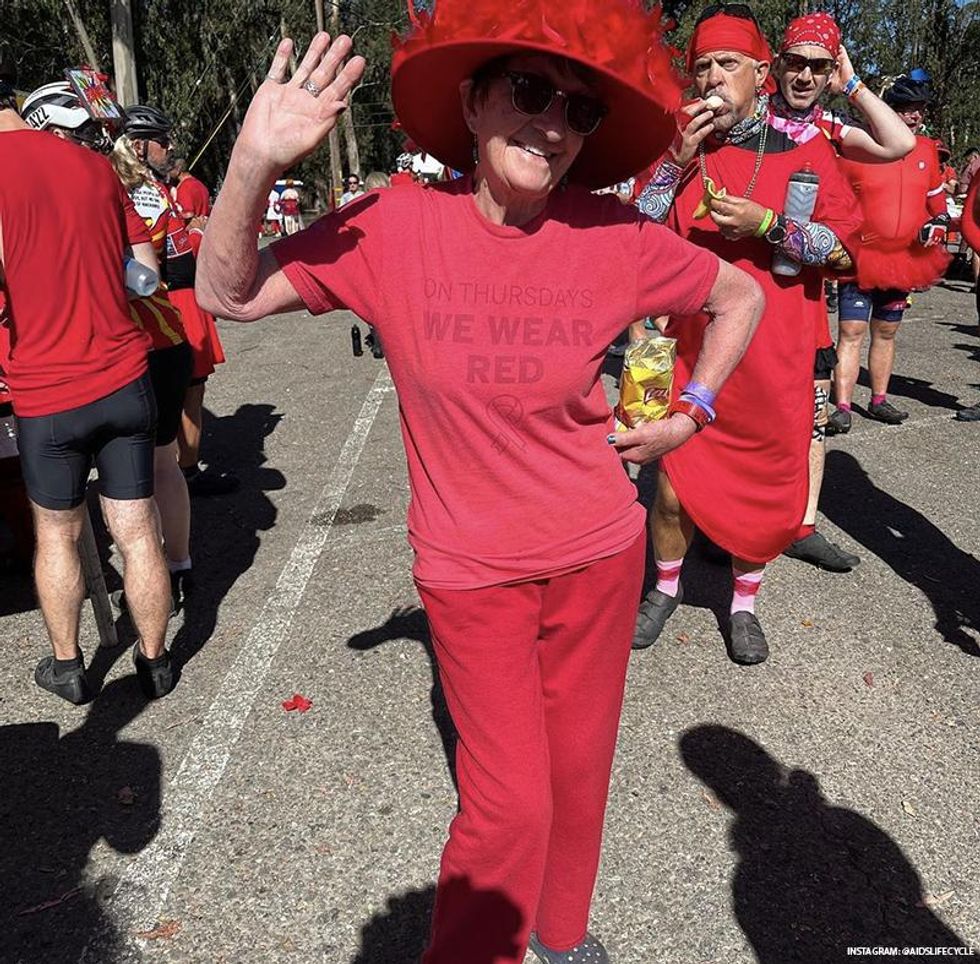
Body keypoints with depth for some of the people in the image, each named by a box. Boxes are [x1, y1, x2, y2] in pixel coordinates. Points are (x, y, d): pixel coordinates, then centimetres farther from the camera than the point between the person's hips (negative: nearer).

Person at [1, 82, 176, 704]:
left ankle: (68, 667, 30)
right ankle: (155, 663, 24)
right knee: (138, 532, 10)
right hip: (124, 378, 3)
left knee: (57, 534, 16)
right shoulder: (96, 166, 5)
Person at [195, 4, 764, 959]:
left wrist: (689, 413, 4)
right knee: (509, 805, 2)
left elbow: (741, 295, 8)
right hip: (471, 569, -2)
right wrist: (255, 160, -23)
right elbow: (229, 294, -8)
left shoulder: (616, 237, -9)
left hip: (597, 554, 2)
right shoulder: (395, 226, -12)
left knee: (576, 770, 18)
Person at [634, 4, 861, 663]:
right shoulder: (678, 146, 7)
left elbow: (844, 248, -1)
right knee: (674, 488, 1)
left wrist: (767, 223, -15)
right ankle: (666, 588, 30)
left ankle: (745, 603, 32)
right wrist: (679, 159, -10)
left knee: (765, 487, 9)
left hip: (776, 356, 0)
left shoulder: (803, 147, 2)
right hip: (691, 349, 0)